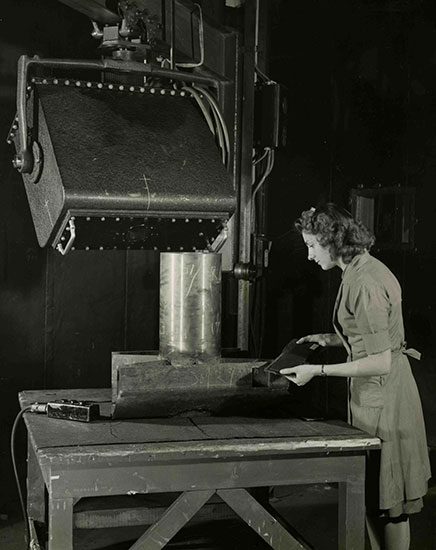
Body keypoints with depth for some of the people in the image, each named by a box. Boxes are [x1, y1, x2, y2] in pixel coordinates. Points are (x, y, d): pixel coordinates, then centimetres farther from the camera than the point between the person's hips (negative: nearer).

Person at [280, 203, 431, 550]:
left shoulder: (364, 284, -22)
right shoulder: (367, 269, 10)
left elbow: (380, 362, -24)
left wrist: (318, 371, -20)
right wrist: (332, 339, 12)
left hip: (381, 397, -10)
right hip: (376, 395, 10)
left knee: (388, 503, 2)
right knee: (373, 497, 17)